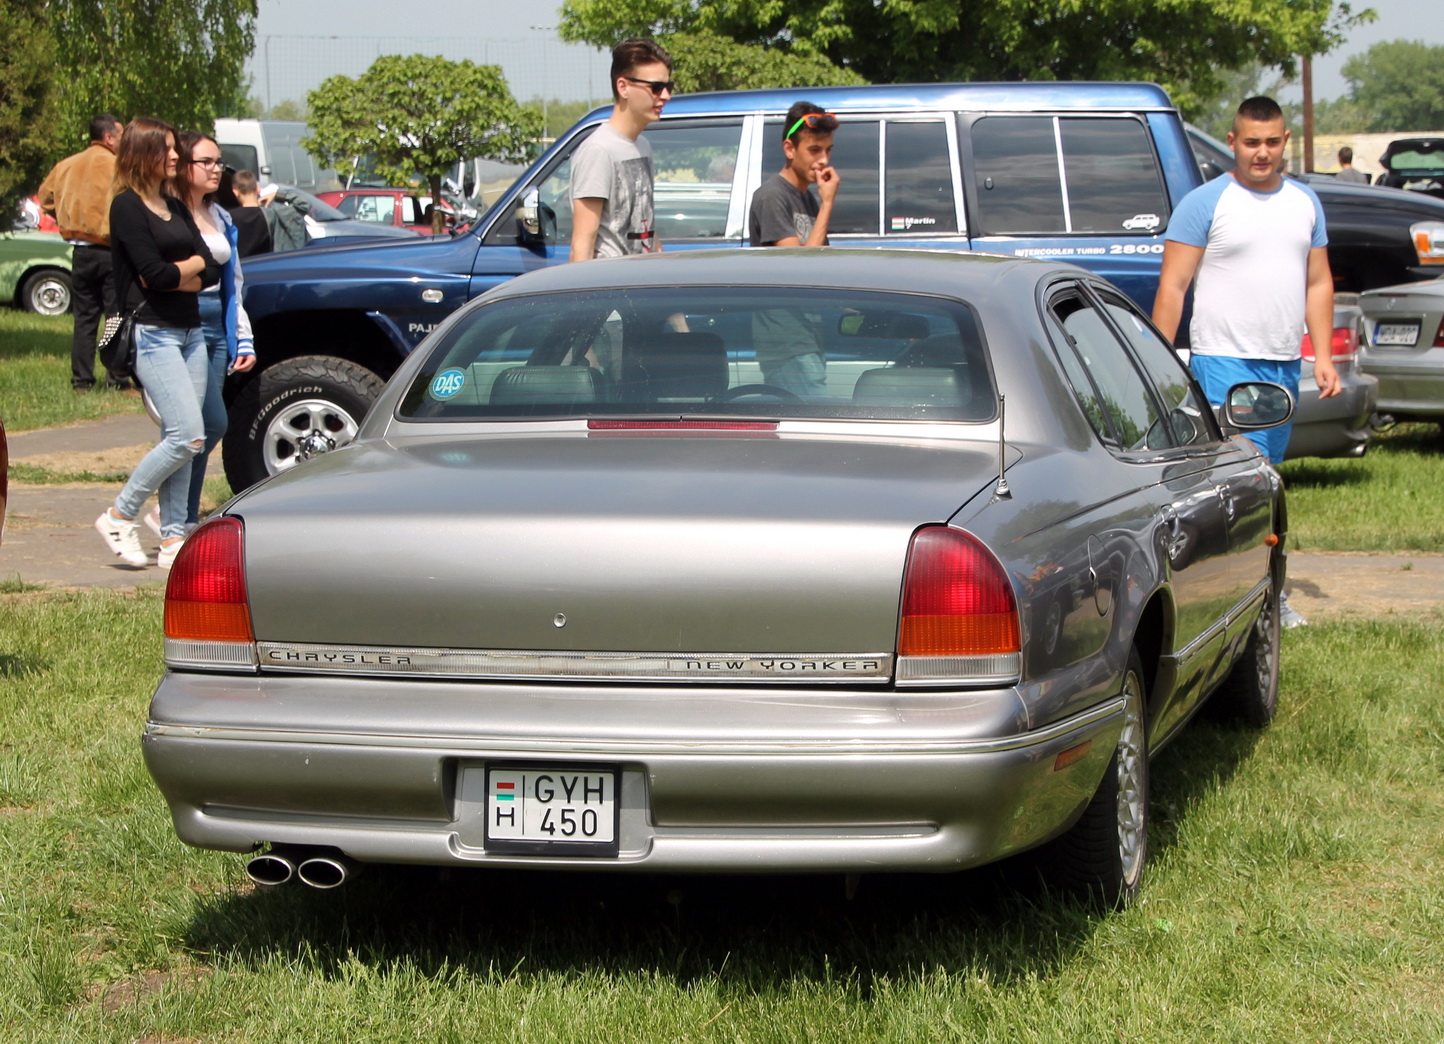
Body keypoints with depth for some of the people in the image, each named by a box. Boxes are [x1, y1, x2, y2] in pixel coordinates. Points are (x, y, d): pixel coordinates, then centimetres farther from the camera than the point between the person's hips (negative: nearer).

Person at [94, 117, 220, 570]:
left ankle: (172, 538, 8)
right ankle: (119, 517, -1)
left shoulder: (176, 207, 16)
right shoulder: (127, 205, -7)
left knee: (179, 440, 4)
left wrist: (171, 272, -10)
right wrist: (192, 264, 1)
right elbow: (152, 272, -16)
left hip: (190, 332, 8)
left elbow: (211, 273, 7)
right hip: (154, 334, -7)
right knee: (188, 436, -14)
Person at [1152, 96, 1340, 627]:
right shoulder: (1205, 203, -4)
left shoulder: (1304, 202, 14)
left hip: (1284, 365, 6)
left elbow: (1318, 283, 19)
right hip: (1224, 362, -6)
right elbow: (1172, 286, -6)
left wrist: (1323, 355, 10)